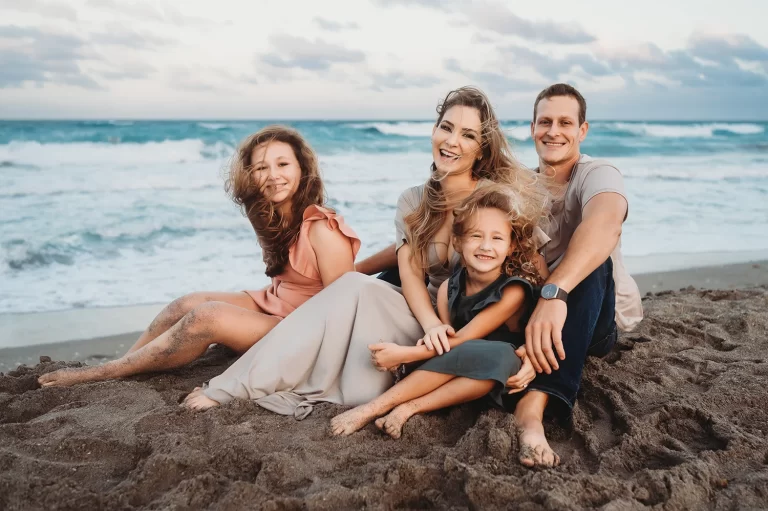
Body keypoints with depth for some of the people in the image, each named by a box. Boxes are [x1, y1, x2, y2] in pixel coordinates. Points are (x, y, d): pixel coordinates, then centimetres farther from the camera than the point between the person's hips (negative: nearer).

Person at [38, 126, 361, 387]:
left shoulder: (323, 231, -22)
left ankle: (105, 374, -11)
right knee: (189, 303, -9)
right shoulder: (275, 219, 3)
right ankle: (117, 368, -5)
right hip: (273, 306, 8)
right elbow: (285, 283, 8)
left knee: (208, 315, -23)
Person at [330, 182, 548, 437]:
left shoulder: (513, 291, -16)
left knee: (499, 355, -37)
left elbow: (462, 340, -20)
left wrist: (403, 354, -22)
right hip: (456, 368, 3)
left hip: (500, 379, -2)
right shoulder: (448, 288, -3)